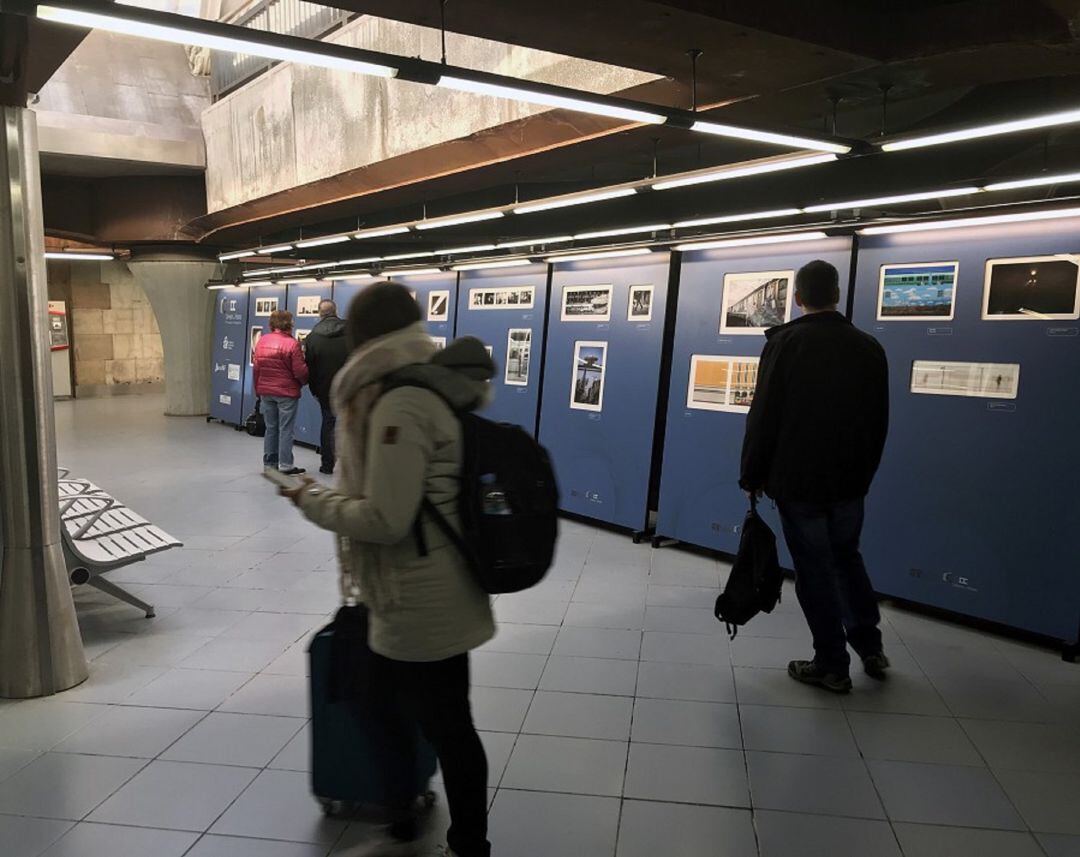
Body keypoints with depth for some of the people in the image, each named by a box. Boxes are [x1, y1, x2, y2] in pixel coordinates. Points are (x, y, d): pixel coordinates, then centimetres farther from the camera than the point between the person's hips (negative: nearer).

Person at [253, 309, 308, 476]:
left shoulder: (262, 341, 3)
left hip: (265, 392, 6)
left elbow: (256, 368, 10)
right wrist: (305, 382, 8)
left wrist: (258, 390, 20)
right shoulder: (292, 344, -15)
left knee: (271, 428, 15)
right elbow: (300, 371, -14)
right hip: (287, 393, -5)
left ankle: (269, 463, 20)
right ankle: (285, 465, 3)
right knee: (286, 429, 1)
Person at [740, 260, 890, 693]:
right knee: (847, 558, 22)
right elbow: (879, 422, 9)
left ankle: (832, 665, 13)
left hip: (797, 480, -4)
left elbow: (763, 414, -10)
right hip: (850, 481, 5)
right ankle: (870, 648, 25)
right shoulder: (869, 347, 4)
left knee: (815, 569, 5)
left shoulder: (785, 342, -9)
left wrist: (752, 475, -2)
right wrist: (863, 472, 19)